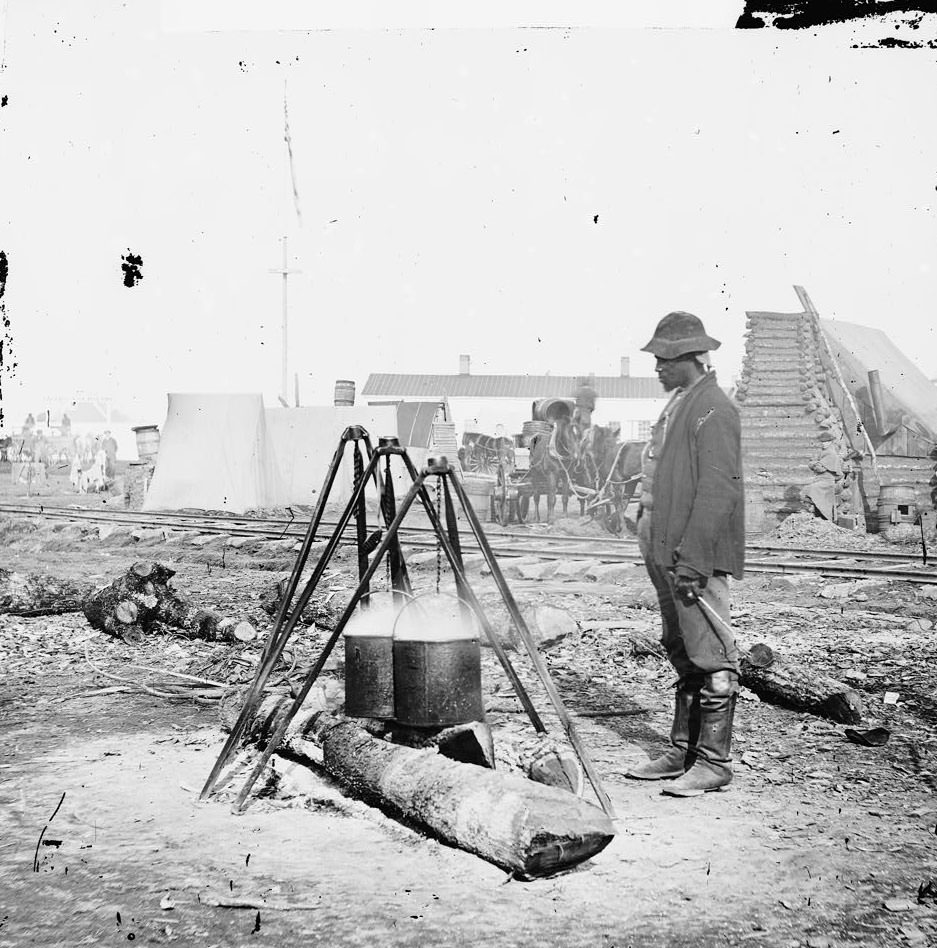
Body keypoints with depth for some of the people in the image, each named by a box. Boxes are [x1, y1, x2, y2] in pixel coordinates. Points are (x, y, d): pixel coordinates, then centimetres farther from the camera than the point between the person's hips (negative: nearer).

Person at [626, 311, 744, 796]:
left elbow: (717, 490, -20)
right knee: (682, 656, 15)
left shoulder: (714, 409, -13)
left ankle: (714, 762, 6)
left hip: (698, 555, -10)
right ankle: (682, 752, 24)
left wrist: (691, 557, -22)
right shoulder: (677, 403, 18)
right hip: (667, 551, 10)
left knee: (710, 658, -2)